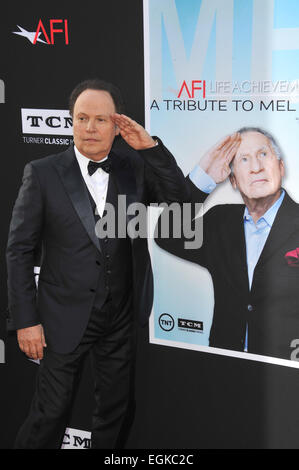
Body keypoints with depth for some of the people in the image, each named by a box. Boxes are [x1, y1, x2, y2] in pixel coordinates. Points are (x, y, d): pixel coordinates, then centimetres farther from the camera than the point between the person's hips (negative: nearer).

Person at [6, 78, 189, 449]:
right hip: (65, 317, -3)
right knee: (51, 413, 5)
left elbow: (177, 196, -5)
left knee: (113, 411, 18)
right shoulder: (42, 173, -8)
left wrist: (150, 146, -15)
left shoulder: (134, 166, 2)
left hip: (120, 317, 4)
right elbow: (19, 250, -7)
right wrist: (26, 320, -10)